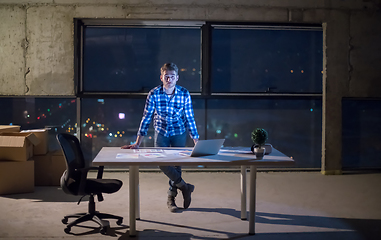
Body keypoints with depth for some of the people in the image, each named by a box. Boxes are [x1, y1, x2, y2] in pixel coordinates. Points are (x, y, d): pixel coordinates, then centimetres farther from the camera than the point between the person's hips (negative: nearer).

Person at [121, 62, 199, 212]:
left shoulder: (184, 94, -13)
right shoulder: (154, 94, -14)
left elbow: (190, 119, -6)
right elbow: (146, 118, -12)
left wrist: (196, 141, -8)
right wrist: (138, 143, -17)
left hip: (179, 132, 0)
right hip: (161, 132, 0)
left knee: (176, 164, -2)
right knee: (162, 163, -16)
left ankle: (171, 198, 14)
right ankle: (184, 187, 4)